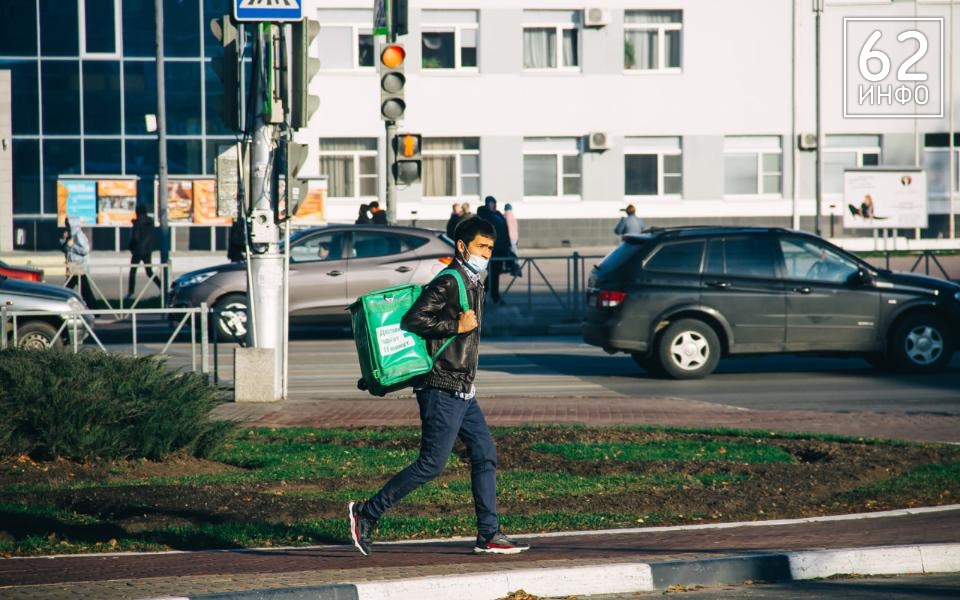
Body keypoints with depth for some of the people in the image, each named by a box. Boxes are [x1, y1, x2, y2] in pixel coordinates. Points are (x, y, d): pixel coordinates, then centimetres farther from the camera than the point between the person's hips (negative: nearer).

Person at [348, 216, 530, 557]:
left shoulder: (473, 284, 15)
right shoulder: (447, 284, -14)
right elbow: (412, 320, -23)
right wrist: (457, 326, -22)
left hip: (463, 391, 10)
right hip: (442, 390, -10)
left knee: (485, 455, 5)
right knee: (431, 464, -8)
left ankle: (488, 535, 7)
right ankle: (367, 513, 0)